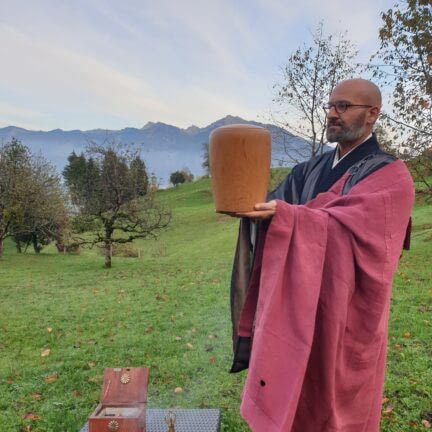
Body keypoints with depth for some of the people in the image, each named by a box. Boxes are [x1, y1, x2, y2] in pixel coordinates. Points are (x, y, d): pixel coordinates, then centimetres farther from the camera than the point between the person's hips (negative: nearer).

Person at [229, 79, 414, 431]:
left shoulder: (390, 176, -9)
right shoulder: (312, 170, 10)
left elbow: (350, 228, -25)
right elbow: (278, 210, 0)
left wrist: (286, 215, -38)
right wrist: (251, 203, -21)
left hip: (345, 316, -5)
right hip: (298, 306, 5)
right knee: (294, 402, 17)